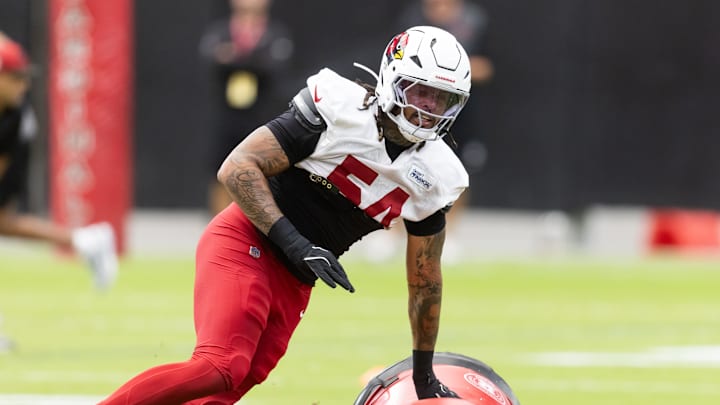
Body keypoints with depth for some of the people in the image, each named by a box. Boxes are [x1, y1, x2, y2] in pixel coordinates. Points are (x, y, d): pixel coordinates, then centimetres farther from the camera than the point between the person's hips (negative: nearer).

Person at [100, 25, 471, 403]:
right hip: (245, 245, -6)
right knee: (219, 367, -26)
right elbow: (237, 167, -14)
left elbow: (424, 281, 15)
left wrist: (424, 374, 21)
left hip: (293, 285, 6)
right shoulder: (340, 110, -15)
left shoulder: (434, 177, 3)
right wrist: (296, 244, -22)